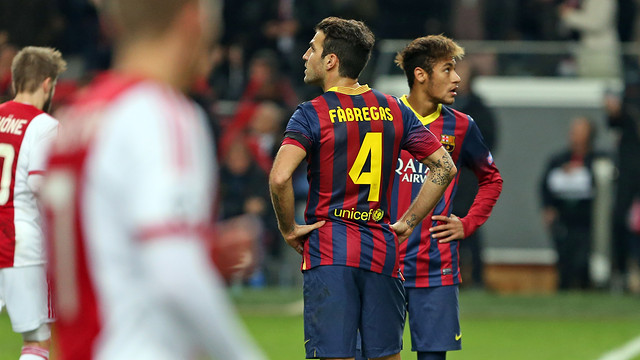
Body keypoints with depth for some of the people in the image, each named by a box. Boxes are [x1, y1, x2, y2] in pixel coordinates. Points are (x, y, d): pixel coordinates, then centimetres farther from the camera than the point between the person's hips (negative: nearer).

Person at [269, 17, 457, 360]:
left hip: (328, 253, -4)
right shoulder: (395, 110, 9)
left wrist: (289, 229, -6)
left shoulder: (313, 114, -6)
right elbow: (444, 167, 9)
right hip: (382, 252, 4)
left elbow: (279, 178, -21)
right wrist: (407, 223, 11)